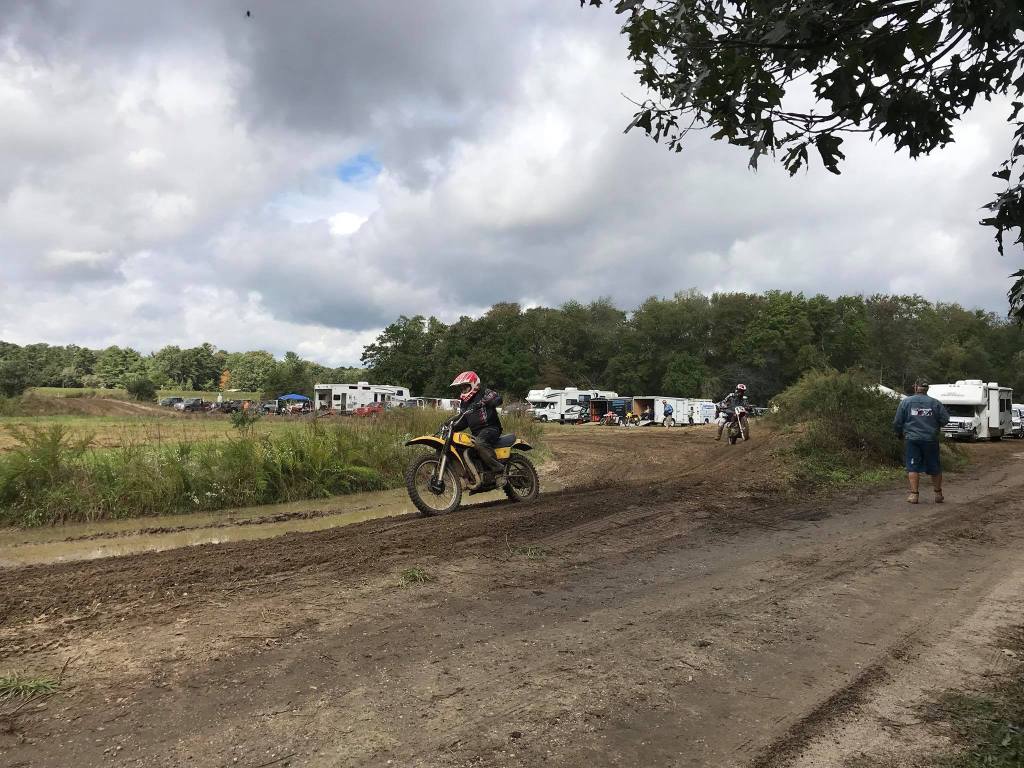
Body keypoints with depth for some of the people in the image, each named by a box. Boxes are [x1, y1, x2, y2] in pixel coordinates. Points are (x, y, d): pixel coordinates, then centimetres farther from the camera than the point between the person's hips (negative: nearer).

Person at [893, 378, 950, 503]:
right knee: (935, 467, 12)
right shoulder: (935, 403, 3)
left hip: (912, 439, -1)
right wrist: (935, 427, 20)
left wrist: (900, 434, 18)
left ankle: (914, 494, -3)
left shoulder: (906, 402, 1)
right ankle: (938, 494, 21)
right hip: (930, 439, 1)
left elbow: (897, 422, 1)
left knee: (913, 467, 2)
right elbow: (945, 419, 0)